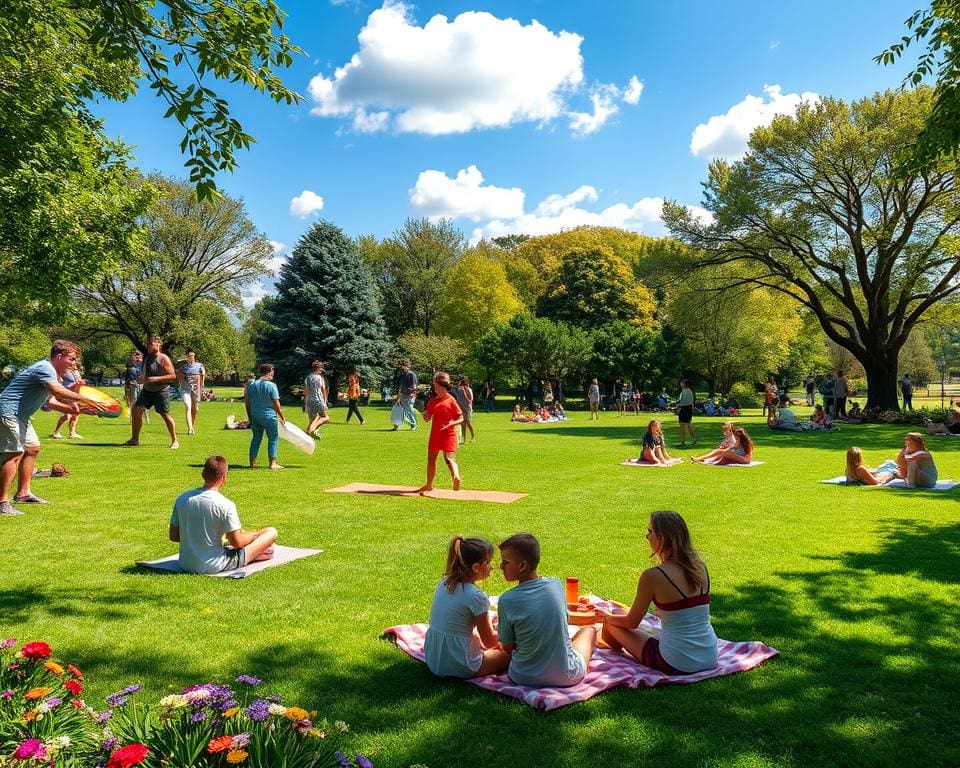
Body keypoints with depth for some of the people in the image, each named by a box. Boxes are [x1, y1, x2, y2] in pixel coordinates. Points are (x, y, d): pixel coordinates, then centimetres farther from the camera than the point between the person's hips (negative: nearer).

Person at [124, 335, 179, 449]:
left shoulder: (163, 359, -13)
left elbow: (173, 376, -17)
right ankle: (135, 439, 12)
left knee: (165, 415, -5)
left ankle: (175, 441, 7)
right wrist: (142, 377, 2)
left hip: (161, 391, -7)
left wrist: (156, 379, -24)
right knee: (137, 410, 0)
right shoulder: (147, 357, 9)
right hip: (147, 390, 7)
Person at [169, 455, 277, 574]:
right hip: (214, 567, -7)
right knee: (271, 532, 2)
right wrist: (254, 534, 6)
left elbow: (173, 536, 4)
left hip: (185, 565, 7)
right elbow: (236, 542, -15)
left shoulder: (182, 498, -3)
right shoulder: (226, 505, -20)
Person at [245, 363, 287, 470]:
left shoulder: (252, 385, 5)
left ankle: (252, 463, 15)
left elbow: (247, 402, 10)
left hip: (255, 416, 5)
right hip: (269, 417, -5)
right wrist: (282, 417, -1)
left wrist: (250, 417, 20)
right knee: (273, 438, 4)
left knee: (256, 438, 14)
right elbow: (276, 404, -12)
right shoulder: (271, 386, -12)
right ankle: (272, 463, 1)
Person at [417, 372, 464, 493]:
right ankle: (429, 485, 5)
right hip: (435, 434, 5)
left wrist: (450, 424, -23)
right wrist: (425, 415, -11)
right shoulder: (432, 401, 8)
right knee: (431, 459, 3)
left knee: (449, 458, -8)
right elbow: (427, 419, 11)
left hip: (448, 434, -5)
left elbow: (461, 419, -4)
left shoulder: (451, 400, -5)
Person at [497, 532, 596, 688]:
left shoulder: (506, 601, -17)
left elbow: (507, 647, -6)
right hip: (566, 676, 0)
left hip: (524, 678, 0)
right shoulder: (557, 585, -9)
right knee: (588, 630, 28)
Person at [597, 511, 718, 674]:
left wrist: (607, 617, 18)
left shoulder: (652, 576, -15)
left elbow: (632, 622, -1)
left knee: (611, 626, 11)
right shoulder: (700, 567, 1)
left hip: (676, 665, -7)